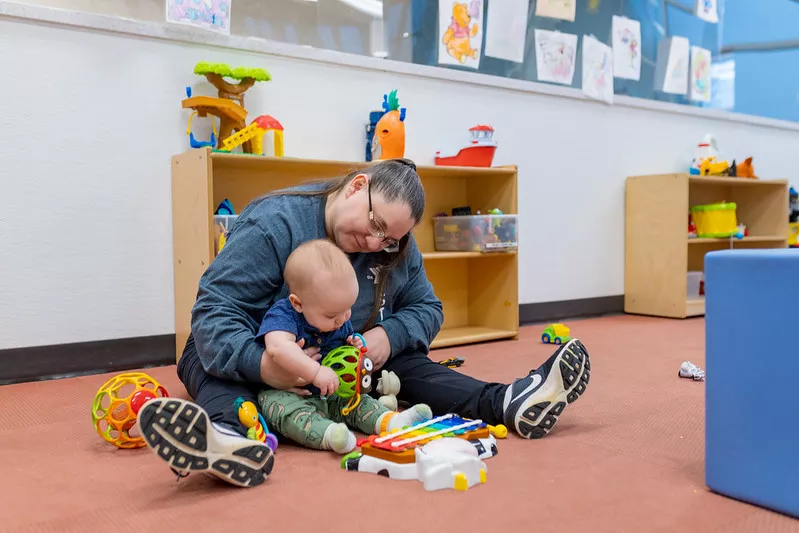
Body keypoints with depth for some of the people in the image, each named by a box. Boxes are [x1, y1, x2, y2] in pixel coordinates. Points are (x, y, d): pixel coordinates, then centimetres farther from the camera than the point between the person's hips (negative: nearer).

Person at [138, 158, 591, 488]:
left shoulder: (396, 249, -6)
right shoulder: (274, 223, -23)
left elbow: (427, 309, 0)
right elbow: (214, 308, -27)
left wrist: (390, 335, -23)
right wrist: (260, 365, -44)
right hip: (252, 356, -4)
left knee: (407, 362, -17)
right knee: (207, 361, -34)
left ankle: (506, 402, -32)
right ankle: (229, 437, -64)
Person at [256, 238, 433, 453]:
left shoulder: (342, 321, 4)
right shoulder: (283, 314, -19)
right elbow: (277, 347, -39)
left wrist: (355, 349, -3)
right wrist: (316, 371, -43)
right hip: (285, 393, -7)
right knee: (282, 407, -36)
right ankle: (328, 434, -56)